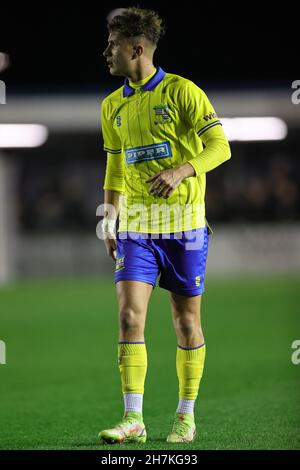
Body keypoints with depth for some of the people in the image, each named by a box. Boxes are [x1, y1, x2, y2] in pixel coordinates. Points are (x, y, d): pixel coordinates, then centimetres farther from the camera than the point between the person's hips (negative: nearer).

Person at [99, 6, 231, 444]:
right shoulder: (113, 106, 10)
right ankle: (133, 420, -9)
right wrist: (110, 223, 15)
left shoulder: (182, 91, -7)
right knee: (129, 315, -10)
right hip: (137, 224, 4)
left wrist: (181, 170, -28)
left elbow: (220, 147, -11)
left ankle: (186, 416, 17)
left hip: (184, 221, -4)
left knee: (186, 321, 4)